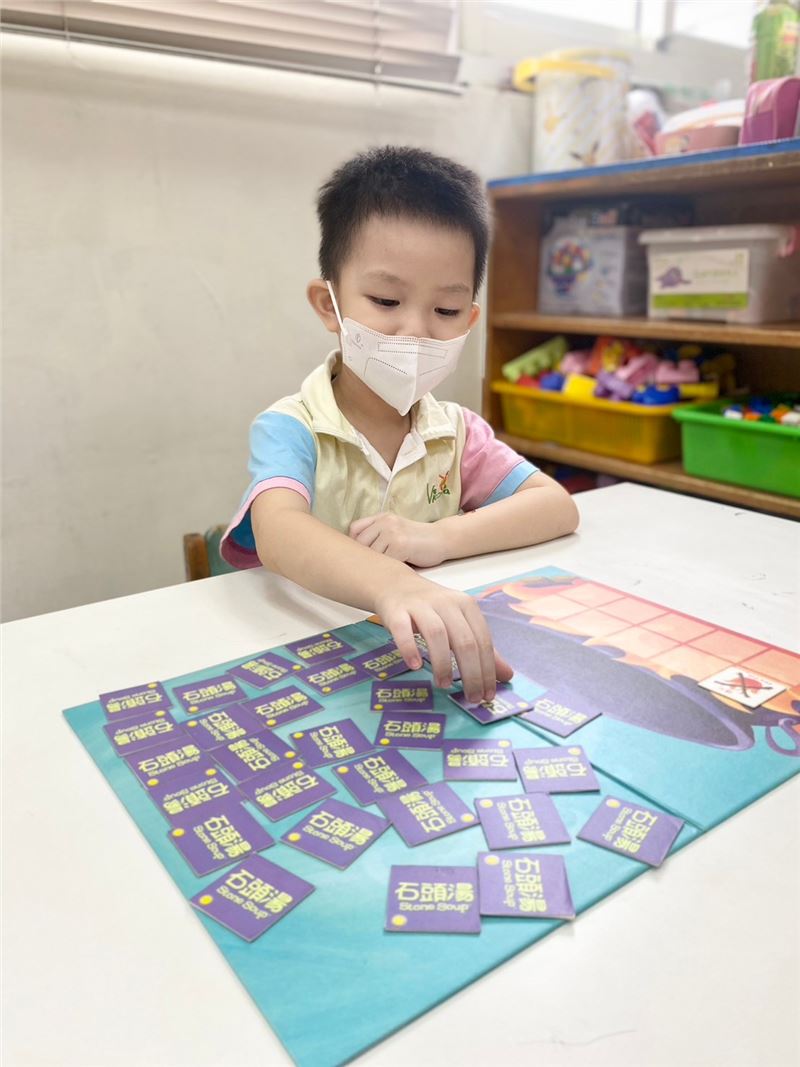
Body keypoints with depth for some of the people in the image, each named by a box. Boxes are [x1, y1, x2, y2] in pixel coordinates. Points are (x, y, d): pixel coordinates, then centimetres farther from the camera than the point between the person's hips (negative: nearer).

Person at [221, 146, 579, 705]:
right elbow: (278, 533, -30)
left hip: (438, 668, 4)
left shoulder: (457, 431, 6)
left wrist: (440, 538, -19)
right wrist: (395, 587, -50)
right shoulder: (290, 429, -10)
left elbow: (560, 507, -2)